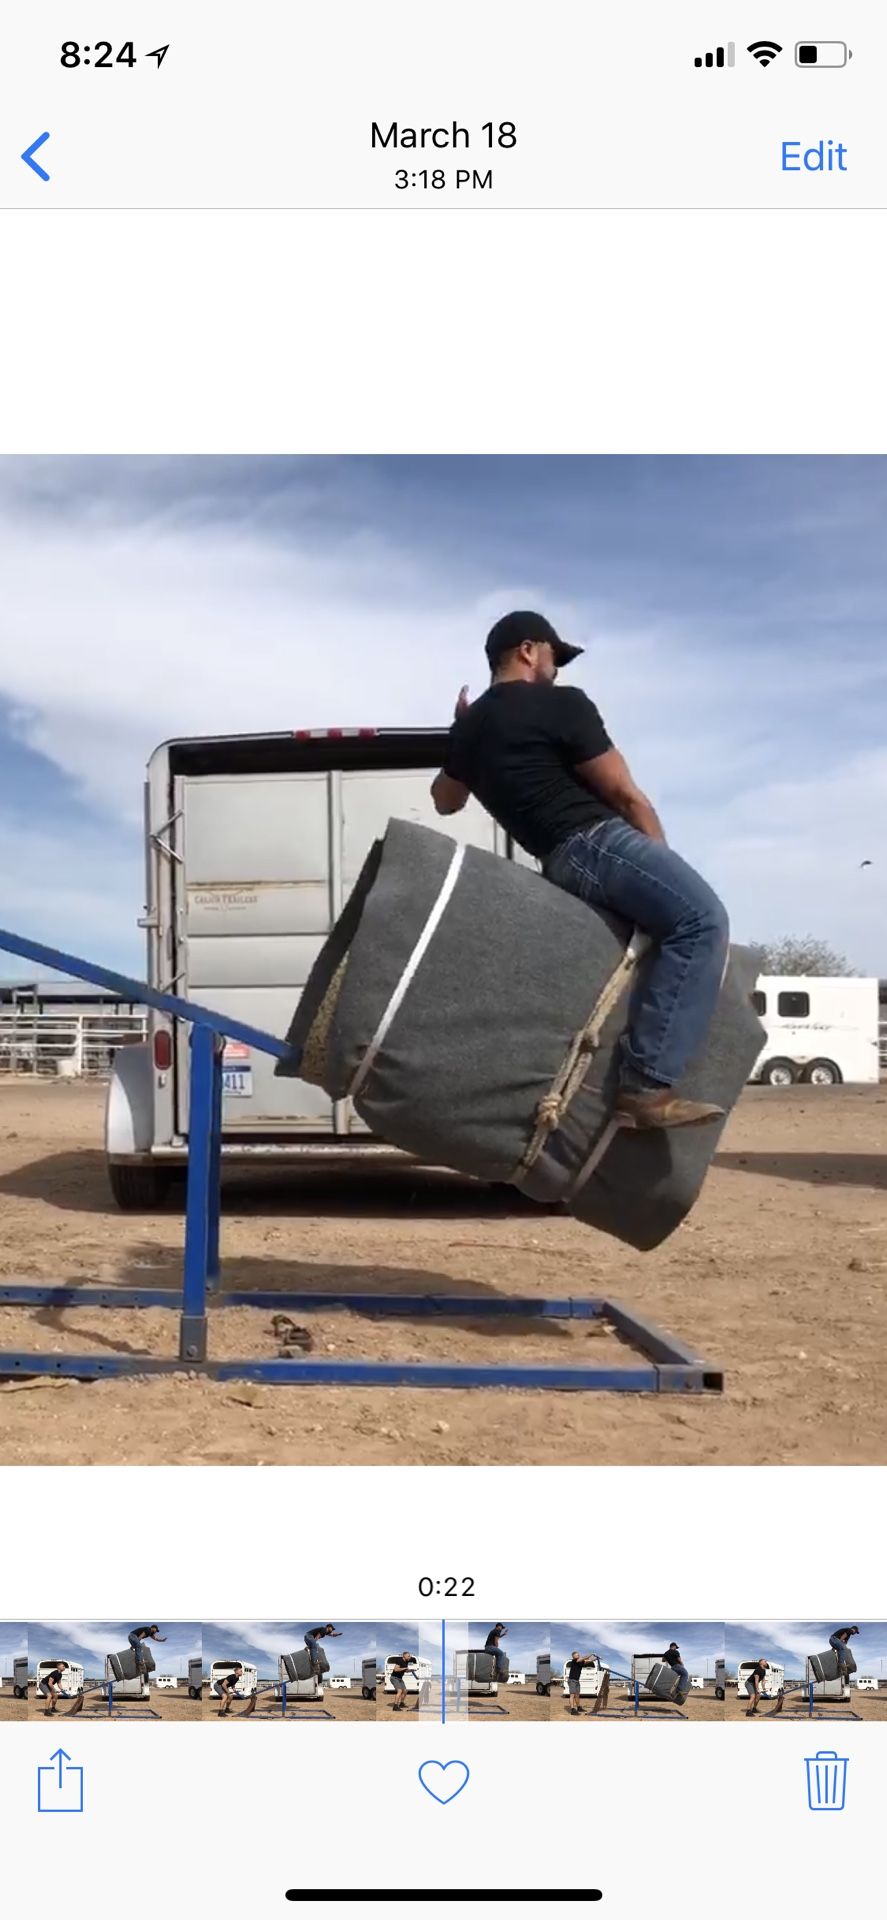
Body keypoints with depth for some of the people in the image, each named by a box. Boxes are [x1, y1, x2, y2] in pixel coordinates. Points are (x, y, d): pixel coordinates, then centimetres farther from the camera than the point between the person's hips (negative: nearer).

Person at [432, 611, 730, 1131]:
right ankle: (648, 1083, -31)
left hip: (558, 862, 10)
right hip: (594, 843, -9)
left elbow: (446, 800, 39)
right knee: (702, 918, -22)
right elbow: (626, 795, -3)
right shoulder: (560, 703, -3)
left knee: (679, 917, 22)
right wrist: (663, 858, 8)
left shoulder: (471, 723, 20)